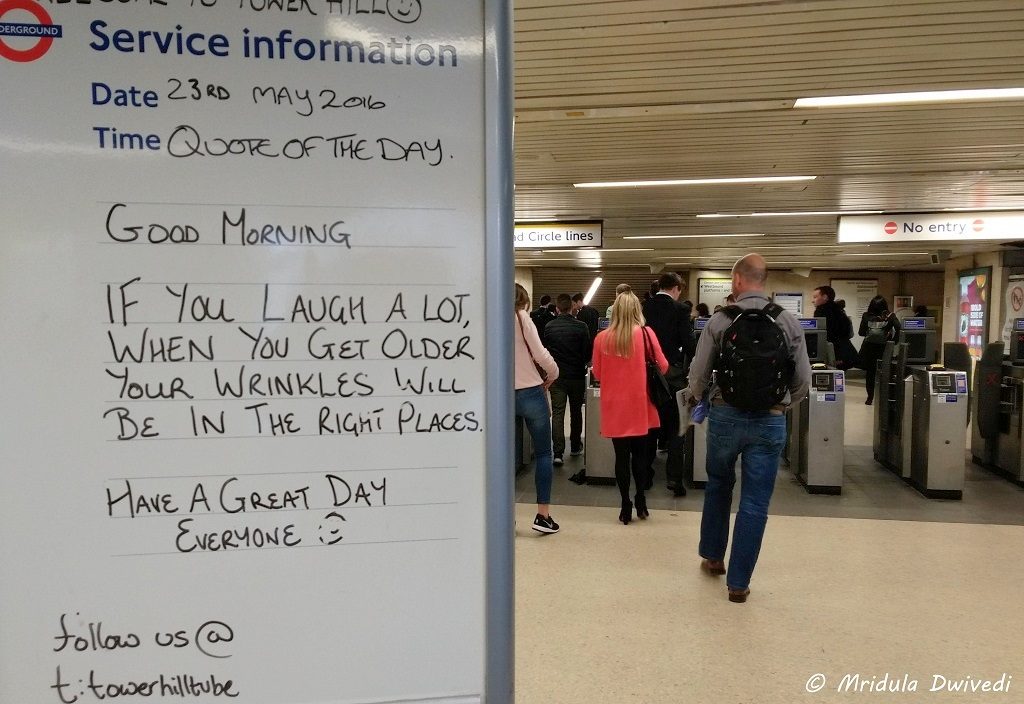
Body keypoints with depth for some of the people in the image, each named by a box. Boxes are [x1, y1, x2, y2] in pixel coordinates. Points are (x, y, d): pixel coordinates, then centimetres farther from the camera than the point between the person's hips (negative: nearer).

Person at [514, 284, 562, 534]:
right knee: (543, 453, 6)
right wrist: (553, 374, 7)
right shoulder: (521, 317, -3)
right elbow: (539, 354, -10)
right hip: (530, 392, -4)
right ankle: (543, 515, 4)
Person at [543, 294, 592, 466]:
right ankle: (575, 446, 29)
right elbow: (588, 352, -5)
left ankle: (558, 452, -12)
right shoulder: (581, 327, -9)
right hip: (577, 375, 0)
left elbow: (544, 350, 7)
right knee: (576, 412, 17)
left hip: (556, 376, 0)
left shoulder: (549, 327, -4)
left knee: (557, 413, -1)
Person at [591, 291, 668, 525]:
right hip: (640, 406, 0)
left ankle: (626, 507, 12)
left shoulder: (602, 338, -4)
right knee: (640, 454, 15)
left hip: (614, 408, 1)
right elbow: (663, 367, 0)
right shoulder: (645, 334, -8)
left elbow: (597, 374, 5)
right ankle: (640, 501, 19)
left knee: (621, 456, 7)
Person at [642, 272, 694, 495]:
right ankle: (674, 477, -1)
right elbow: (688, 343, -11)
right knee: (676, 427, 3)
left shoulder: (644, 308, 2)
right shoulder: (680, 309, -9)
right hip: (673, 372, -4)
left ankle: (645, 471, 24)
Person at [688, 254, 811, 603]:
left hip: (726, 415, 0)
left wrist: (702, 399, 18)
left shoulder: (719, 320, -7)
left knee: (718, 486, 23)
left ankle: (712, 556, 38)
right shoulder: (789, 322, -3)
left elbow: (698, 375, -3)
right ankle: (738, 582, 15)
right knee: (755, 503, 8)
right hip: (770, 420, 0)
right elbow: (802, 381, 0)